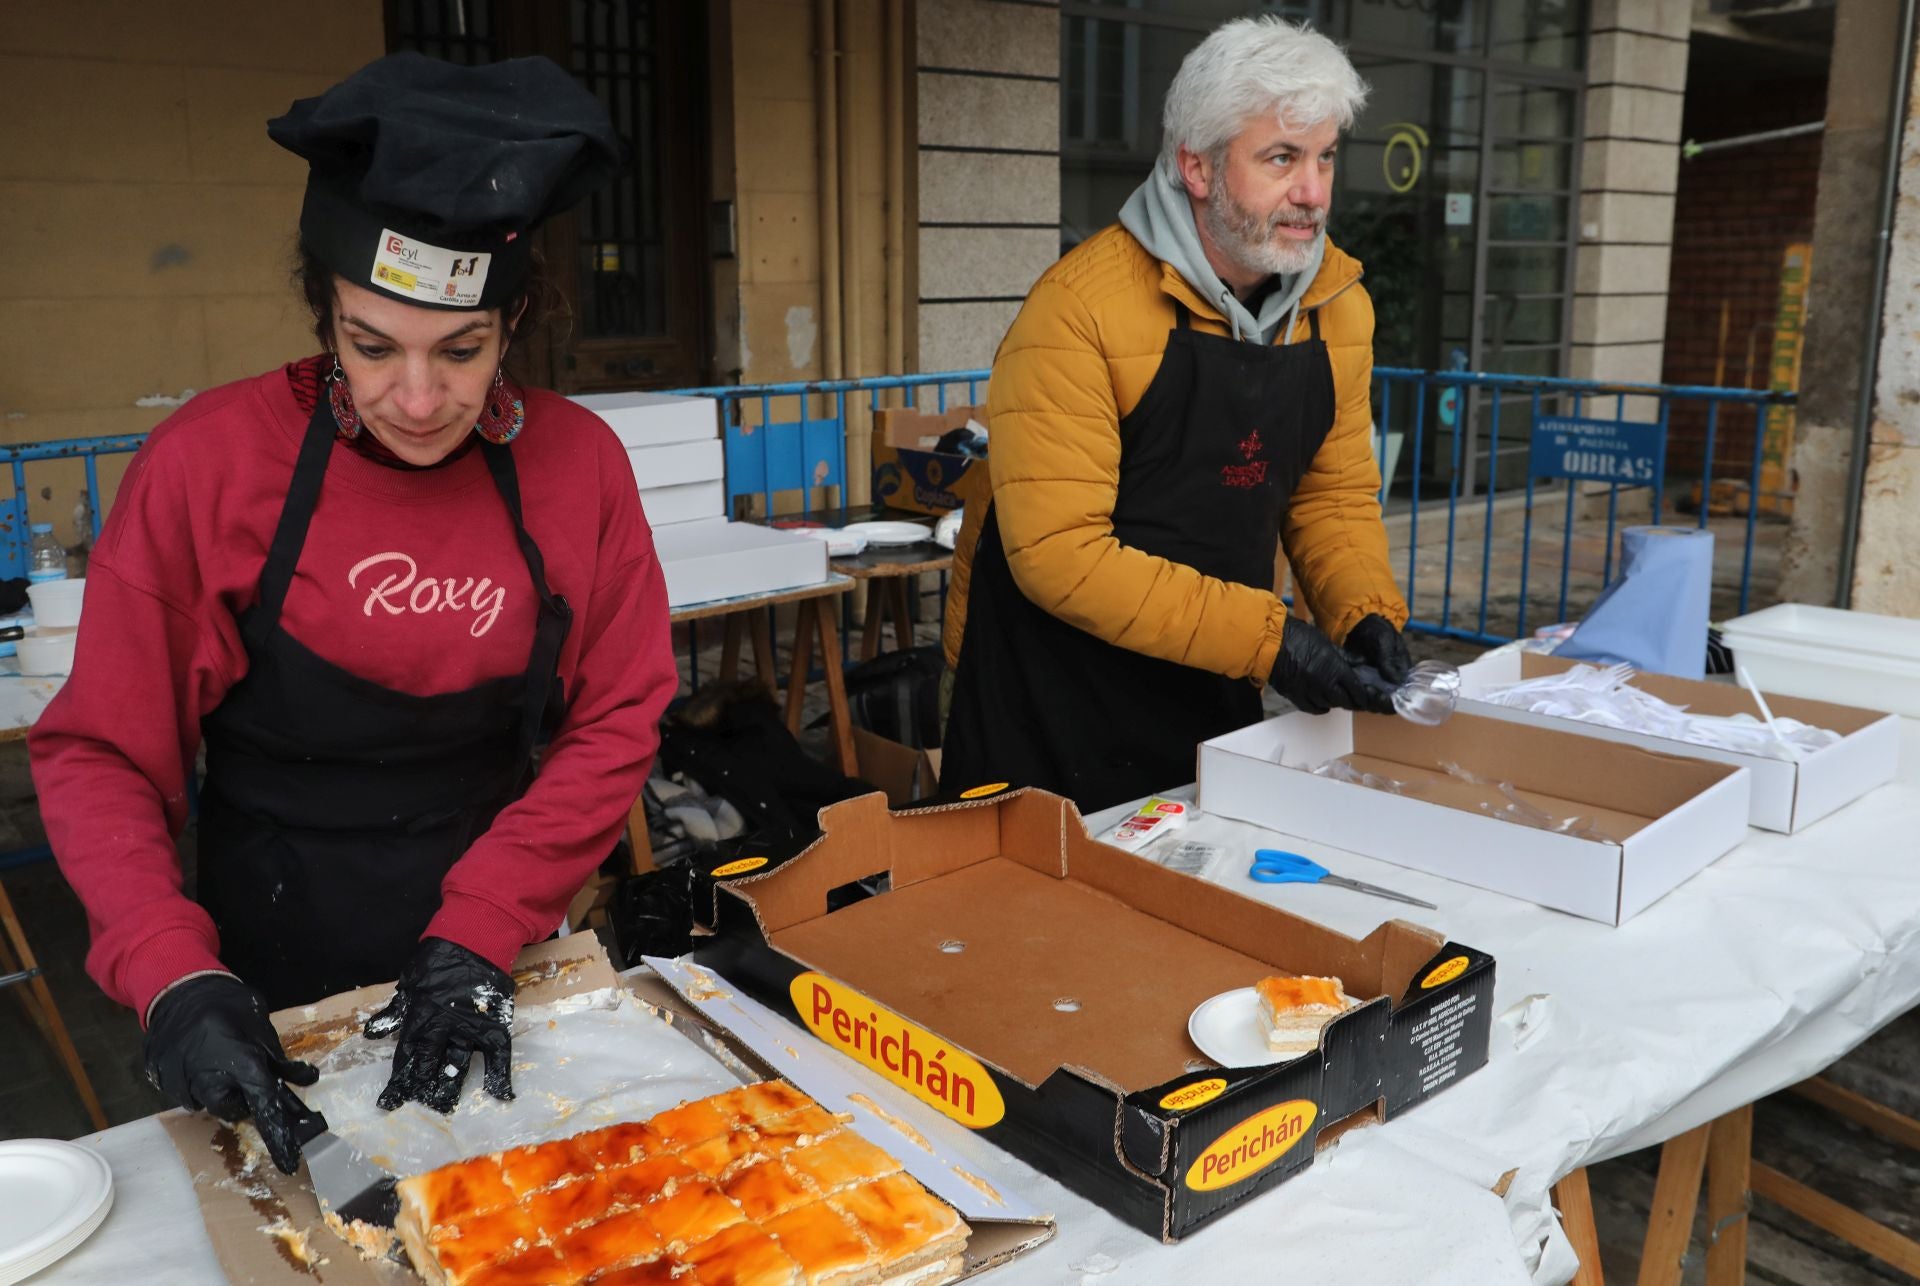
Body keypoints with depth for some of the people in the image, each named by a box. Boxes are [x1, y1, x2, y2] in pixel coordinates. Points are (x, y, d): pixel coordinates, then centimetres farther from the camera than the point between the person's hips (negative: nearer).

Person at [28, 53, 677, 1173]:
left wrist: (481, 932, -17)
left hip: (501, 965, 2)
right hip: (275, 981, -1)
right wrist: (173, 976, -22)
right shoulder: (209, 463, -16)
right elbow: (101, 754, -10)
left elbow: (617, 726, -8)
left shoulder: (577, 462, -11)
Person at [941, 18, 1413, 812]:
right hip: (1051, 697, -5)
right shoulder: (1083, 305, -21)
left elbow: (1334, 495, 7)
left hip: (1214, 692, 6)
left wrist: (1365, 614, -11)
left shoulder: (1338, 301, -2)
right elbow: (1057, 551, -25)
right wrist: (1263, 640, -26)